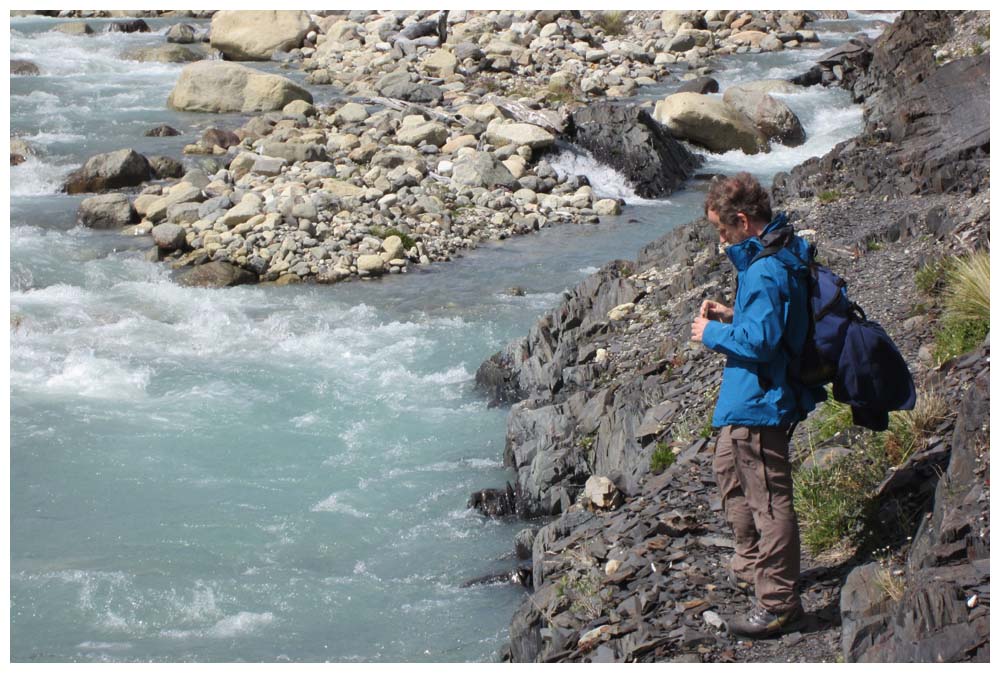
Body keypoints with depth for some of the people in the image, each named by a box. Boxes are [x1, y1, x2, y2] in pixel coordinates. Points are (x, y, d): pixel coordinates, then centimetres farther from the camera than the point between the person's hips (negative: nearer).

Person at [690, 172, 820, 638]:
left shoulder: (767, 270, -25)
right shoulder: (779, 253, 8)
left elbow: (760, 340, -28)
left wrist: (713, 334, -14)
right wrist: (733, 316, 8)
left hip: (758, 403, -12)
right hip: (748, 396, 12)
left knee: (768, 500, -4)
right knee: (729, 470, 27)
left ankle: (778, 603, 4)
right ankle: (751, 564, 43)